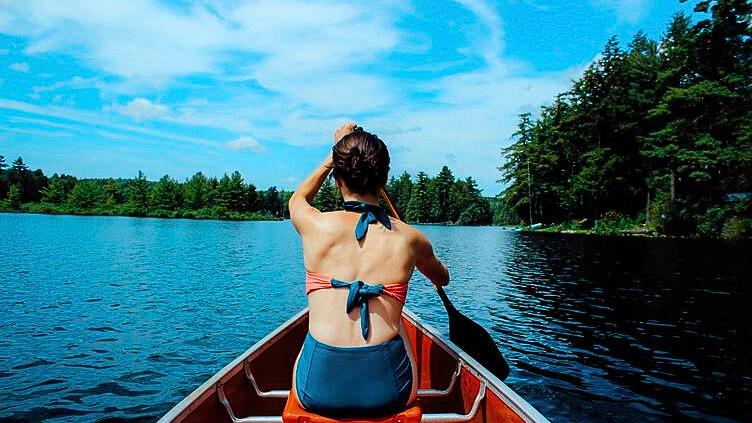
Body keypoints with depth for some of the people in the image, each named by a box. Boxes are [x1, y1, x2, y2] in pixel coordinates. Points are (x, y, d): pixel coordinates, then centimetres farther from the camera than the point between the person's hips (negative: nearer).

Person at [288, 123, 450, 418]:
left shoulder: (315, 226, -4)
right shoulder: (409, 238, -1)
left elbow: (298, 199, 25)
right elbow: (443, 279, 24)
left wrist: (335, 156, 32)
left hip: (318, 387, 0)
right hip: (387, 388, 0)